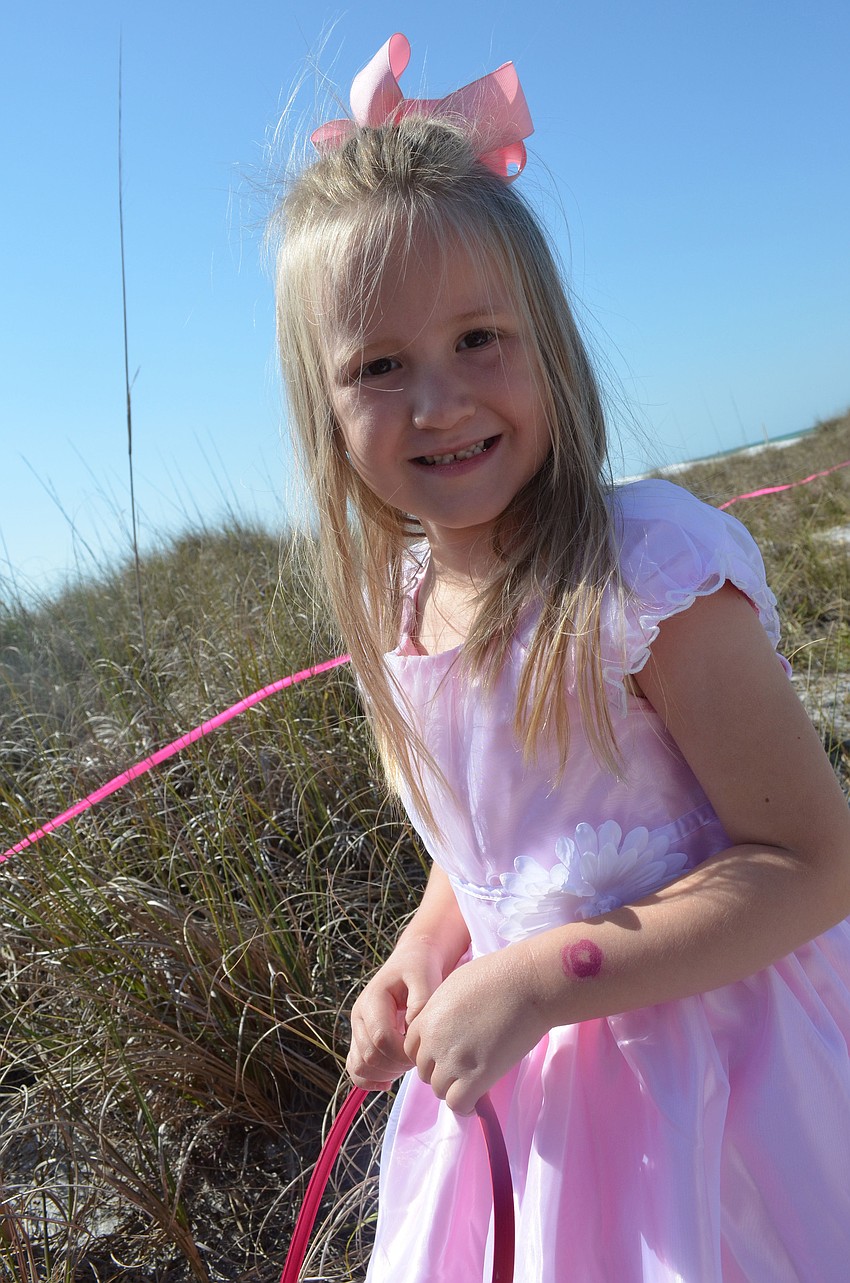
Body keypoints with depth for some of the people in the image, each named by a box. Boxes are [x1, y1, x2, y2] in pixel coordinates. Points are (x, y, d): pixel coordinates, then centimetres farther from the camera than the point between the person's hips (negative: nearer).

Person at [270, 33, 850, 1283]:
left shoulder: (652, 569, -25)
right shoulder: (403, 603, -5)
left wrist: (539, 978, -26)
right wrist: (426, 949, -6)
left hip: (697, 1054, -5)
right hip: (516, 1063, 6)